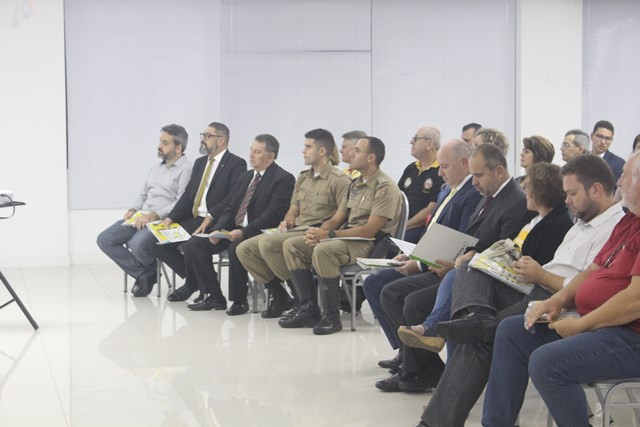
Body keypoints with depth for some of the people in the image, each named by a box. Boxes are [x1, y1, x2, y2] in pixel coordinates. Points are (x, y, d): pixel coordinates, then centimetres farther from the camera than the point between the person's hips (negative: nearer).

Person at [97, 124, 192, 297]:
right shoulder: (156, 167, 21)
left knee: (137, 244, -35)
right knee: (104, 239, -9)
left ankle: (150, 272, 0)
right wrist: (133, 210, 4)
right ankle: (143, 274, -3)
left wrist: (153, 216, -22)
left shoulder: (186, 170, -6)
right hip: (141, 218, 8)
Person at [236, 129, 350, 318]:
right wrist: (287, 222, 3)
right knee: (244, 249, -4)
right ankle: (279, 296, 1)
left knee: (267, 243, -30)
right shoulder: (303, 178, 20)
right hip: (295, 232, 8)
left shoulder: (339, 179, -6)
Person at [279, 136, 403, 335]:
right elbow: (337, 218, 18)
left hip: (369, 245, -9)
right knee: (291, 246, -2)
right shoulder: (355, 185, 17)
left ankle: (332, 317, -25)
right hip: (347, 237, 9)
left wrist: (327, 235, -20)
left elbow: (370, 230, -19)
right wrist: (318, 232, -6)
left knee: (323, 250, -35)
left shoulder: (385, 188, -11)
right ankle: (308, 310, -6)